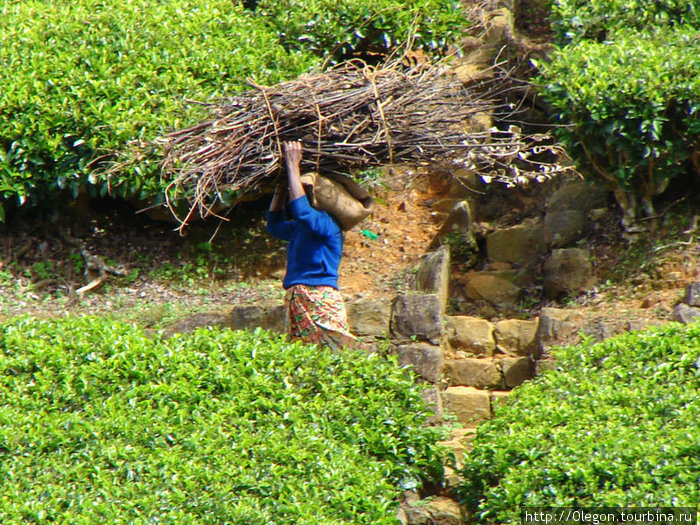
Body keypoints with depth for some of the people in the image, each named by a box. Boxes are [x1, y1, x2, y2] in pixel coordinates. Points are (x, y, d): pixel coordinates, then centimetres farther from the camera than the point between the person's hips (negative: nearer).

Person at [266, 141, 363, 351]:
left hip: (320, 302, -9)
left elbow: (301, 210, -23)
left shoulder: (328, 224, -6)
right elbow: (274, 223, 38)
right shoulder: (300, 228, 22)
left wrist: (293, 166, -14)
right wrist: (281, 185, 29)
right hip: (297, 303, 9)